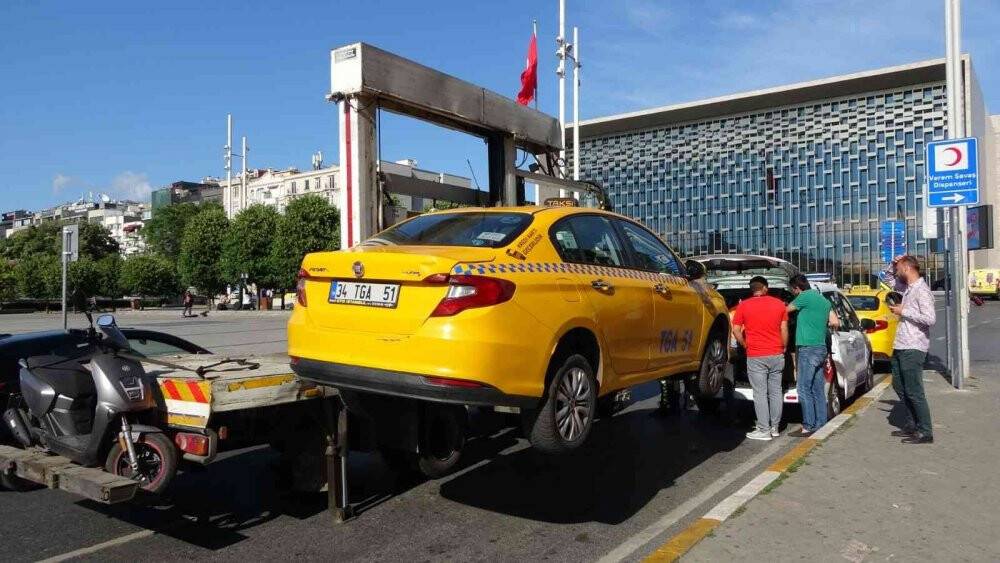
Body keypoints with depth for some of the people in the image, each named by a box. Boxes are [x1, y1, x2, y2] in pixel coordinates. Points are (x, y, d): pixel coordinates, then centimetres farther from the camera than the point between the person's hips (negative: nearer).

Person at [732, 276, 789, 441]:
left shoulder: (743, 306, -3)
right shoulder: (779, 304, 4)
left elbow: (736, 330, -5)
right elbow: (784, 329, 5)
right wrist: (784, 348, 17)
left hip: (755, 357, -3)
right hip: (777, 355, 3)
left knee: (760, 393, 0)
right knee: (776, 391, 12)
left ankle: (764, 430, 2)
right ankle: (775, 427, 20)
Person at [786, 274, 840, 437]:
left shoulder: (805, 297, -10)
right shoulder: (823, 299, 15)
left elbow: (786, 310, 1)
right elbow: (835, 322, 15)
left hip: (808, 349, -9)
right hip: (821, 348, 9)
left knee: (804, 389, -6)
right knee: (818, 389, 12)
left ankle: (808, 426, -6)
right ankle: (820, 424, 15)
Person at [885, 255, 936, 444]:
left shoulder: (922, 290, -15)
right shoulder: (907, 288, 12)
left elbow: (930, 318, -24)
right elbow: (890, 278, 30)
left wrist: (903, 312, -17)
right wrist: (892, 263, 11)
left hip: (913, 349, -10)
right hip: (901, 347, 10)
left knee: (914, 392, -5)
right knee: (899, 386, 18)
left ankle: (925, 433, 4)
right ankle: (916, 425, 28)